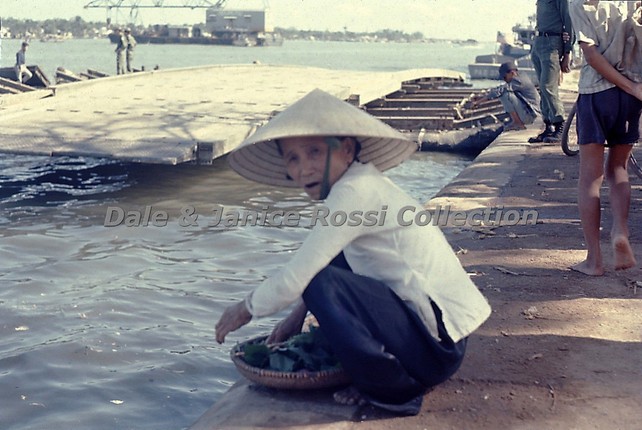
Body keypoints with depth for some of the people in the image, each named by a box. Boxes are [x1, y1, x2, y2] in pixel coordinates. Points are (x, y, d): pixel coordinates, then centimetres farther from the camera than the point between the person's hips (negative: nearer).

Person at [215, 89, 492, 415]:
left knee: (322, 282, -22)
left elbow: (296, 279, -18)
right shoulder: (365, 183, 9)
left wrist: (247, 308, -2)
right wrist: (298, 313, 17)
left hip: (438, 343, -10)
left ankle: (394, 389, -6)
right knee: (334, 262, 18)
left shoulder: (355, 190, -19)